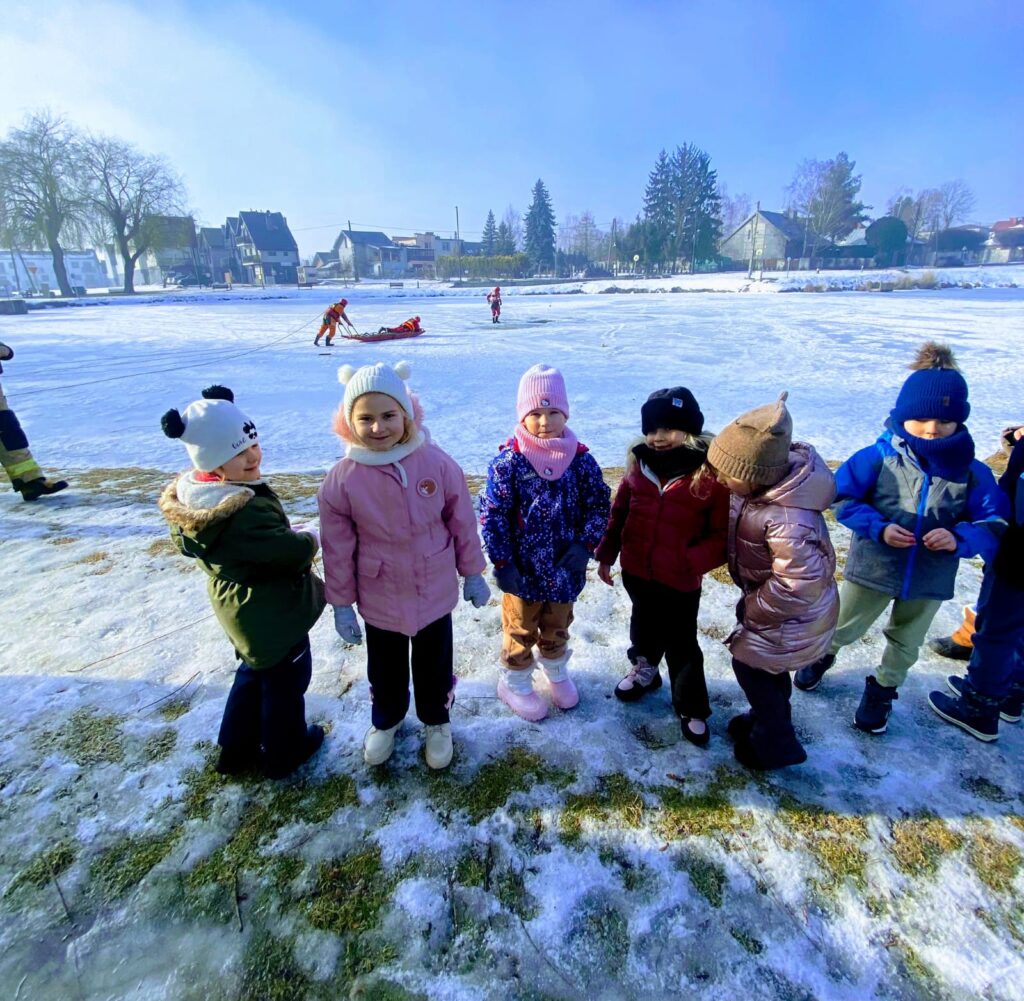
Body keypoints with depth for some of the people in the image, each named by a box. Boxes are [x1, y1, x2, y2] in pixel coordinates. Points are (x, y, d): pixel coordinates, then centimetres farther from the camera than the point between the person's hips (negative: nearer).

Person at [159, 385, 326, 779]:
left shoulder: (190, 494, -6)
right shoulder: (246, 511, -36)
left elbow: (186, 543, 10)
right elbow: (291, 552, -29)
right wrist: (310, 539, -7)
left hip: (242, 609, 9)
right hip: (273, 613, -9)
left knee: (255, 672, 29)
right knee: (286, 680, 15)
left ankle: (236, 749, 45)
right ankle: (284, 753, 36)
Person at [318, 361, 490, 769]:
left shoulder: (437, 463, -17)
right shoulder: (342, 480, -17)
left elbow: (462, 522, -6)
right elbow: (338, 549, -8)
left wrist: (472, 573, 2)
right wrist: (341, 604, -2)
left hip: (434, 593, 0)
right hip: (378, 599, 1)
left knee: (434, 666, 22)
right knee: (385, 670, 25)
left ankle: (437, 721, 51)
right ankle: (386, 721, 55)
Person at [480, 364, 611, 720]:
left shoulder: (580, 458, -7)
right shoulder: (508, 460, -16)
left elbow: (598, 504, -1)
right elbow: (492, 514, -14)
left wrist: (584, 545, -12)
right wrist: (502, 563, -14)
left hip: (565, 567, 3)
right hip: (523, 569, -3)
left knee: (557, 626, 25)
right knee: (521, 629, 17)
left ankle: (555, 670, 51)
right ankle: (514, 682, 40)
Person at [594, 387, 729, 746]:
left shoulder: (710, 473, -17)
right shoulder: (639, 463, -3)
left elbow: (723, 532, -14)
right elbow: (619, 510, 7)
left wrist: (693, 561, -25)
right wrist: (606, 554, 7)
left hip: (680, 581, -4)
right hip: (637, 571, 4)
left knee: (681, 645, 10)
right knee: (644, 626, 27)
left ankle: (692, 709, 34)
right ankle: (644, 670, 55)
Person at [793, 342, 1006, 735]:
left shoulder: (972, 473, -10)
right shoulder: (878, 457, -17)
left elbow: (995, 523, -7)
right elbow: (842, 498, -12)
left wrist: (960, 538, -27)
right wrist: (878, 528, -25)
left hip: (930, 580, 2)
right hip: (872, 568, -2)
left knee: (905, 644, 23)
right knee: (844, 628, 20)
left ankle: (883, 690, 49)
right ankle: (823, 654, 53)